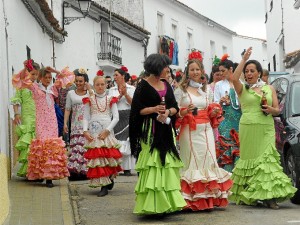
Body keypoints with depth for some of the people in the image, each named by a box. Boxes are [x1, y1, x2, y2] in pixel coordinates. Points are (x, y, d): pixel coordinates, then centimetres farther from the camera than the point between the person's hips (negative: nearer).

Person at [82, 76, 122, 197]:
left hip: (107, 132, 0)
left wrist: (107, 130, -10)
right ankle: (104, 185, -4)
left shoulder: (110, 99, 7)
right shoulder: (89, 100, 8)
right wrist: (85, 131, -9)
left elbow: (116, 117, 2)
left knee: (108, 157, -6)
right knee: (97, 158, -6)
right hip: (93, 133, 0)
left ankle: (109, 179, 11)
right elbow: (86, 117, 6)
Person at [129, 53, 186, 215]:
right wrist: (154, 109, -20)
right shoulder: (143, 85, -4)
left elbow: (175, 107, 11)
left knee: (167, 164, 3)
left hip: (166, 129, 6)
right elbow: (138, 110, -7)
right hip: (150, 131, -6)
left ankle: (165, 203, 8)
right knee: (152, 166, -8)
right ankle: (151, 204, -4)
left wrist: (168, 112, -9)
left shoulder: (166, 85, 13)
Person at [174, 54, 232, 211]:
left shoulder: (207, 89, 15)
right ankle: (191, 201, 1)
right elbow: (175, 112, 0)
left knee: (208, 161, -2)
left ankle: (208, 199, 6)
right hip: (189, 131, -4)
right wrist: (185, 112, -19)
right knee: (191, 161, -5)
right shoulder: (181, 89, 3)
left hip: (205, 130, 4)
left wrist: (215, 112, 0)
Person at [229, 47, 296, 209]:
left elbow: (277, 110, 14)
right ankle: (248, 195, 7)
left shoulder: (269, 88, 16)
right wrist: (244, 59, -11)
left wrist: (271, 109, -9)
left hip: (266, 130, 2)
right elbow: (234, 78, -14)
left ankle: (269, 196, -9)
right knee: (250, 159, -2)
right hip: (248, 128, -2)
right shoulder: (242, 89, 8)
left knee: (267, 159, -7)